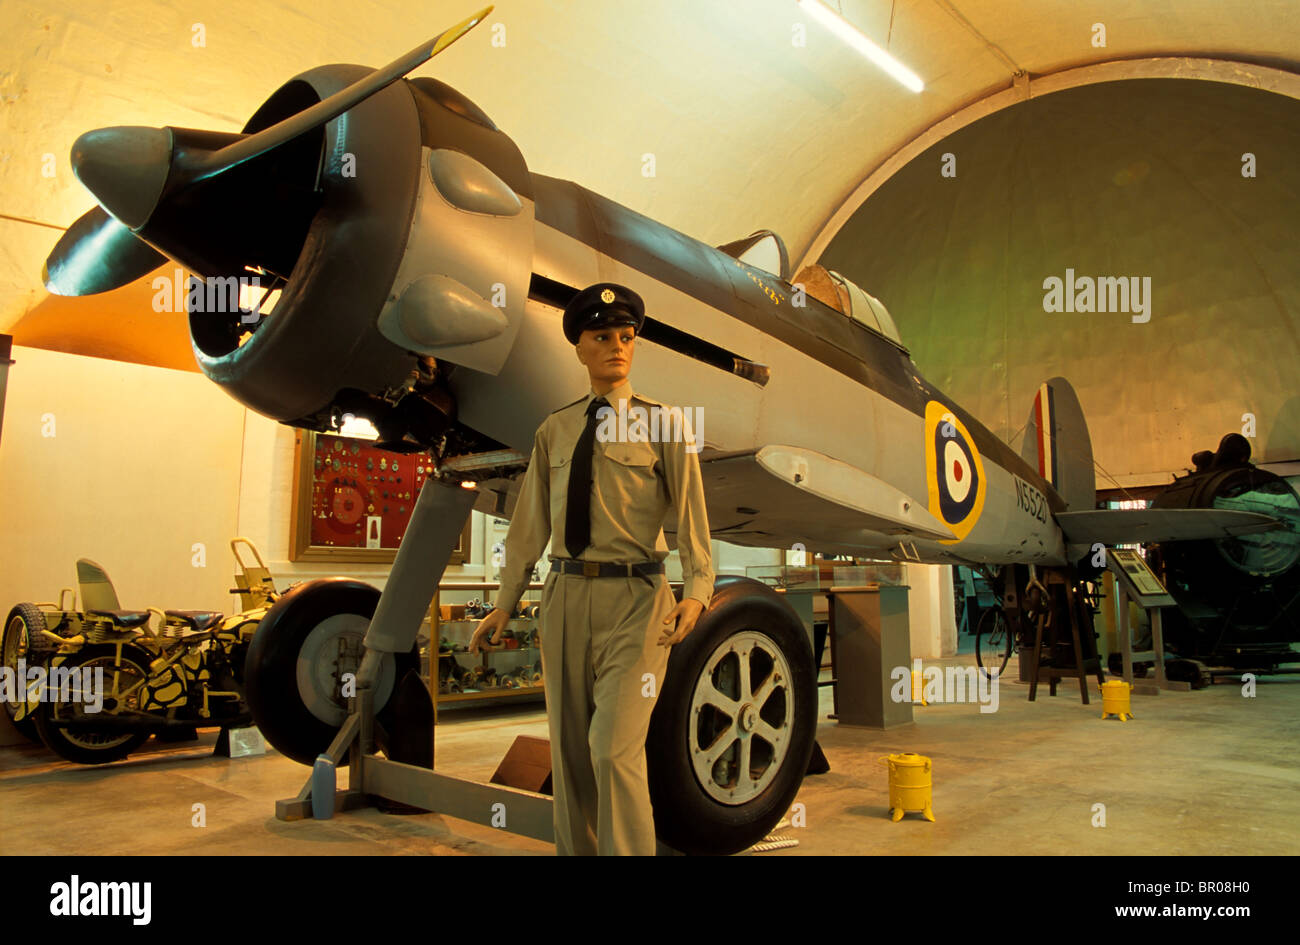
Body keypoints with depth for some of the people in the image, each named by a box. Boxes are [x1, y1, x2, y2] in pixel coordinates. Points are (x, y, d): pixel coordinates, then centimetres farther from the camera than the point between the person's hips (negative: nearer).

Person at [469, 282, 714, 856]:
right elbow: (529, 523, 11)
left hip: (634, 599, -4)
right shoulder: (554, 431, 10)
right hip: (566, 596, 4)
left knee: (615, 750, -12)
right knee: (568, 754, 12)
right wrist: (504, 605, 8)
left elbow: (692, 514, -7)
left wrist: (696, 593, -21)